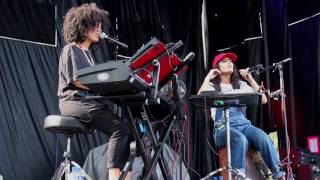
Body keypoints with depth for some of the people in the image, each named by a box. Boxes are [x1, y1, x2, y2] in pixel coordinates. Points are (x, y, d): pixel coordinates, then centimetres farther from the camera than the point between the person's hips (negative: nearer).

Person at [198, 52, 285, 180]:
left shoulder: (241, 85, 20)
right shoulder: (212, 86, 9)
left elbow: (263, 100, 10)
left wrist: (250, 79, 7)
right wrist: (208, 77, -5)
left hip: (244, 125, 3)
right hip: (223, 128, -3)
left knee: (263, 138, -30)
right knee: (240, 139, -39)